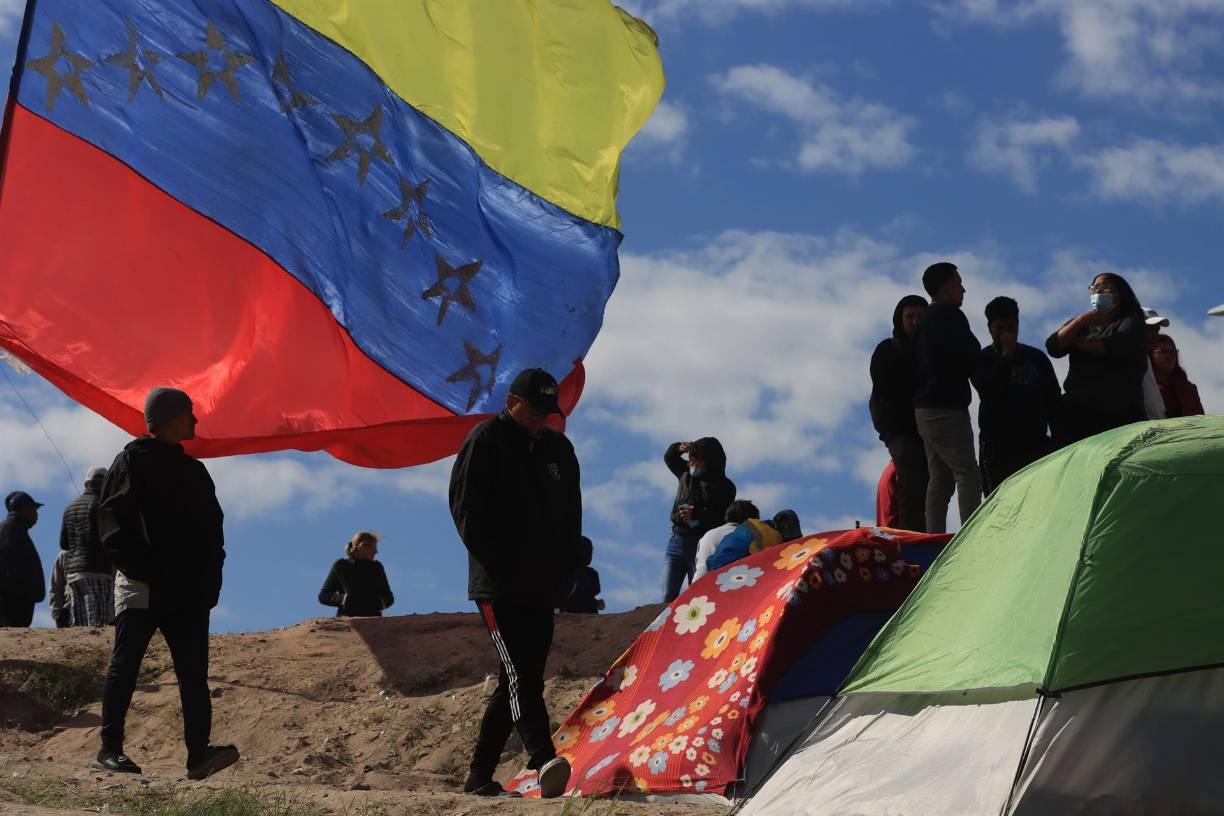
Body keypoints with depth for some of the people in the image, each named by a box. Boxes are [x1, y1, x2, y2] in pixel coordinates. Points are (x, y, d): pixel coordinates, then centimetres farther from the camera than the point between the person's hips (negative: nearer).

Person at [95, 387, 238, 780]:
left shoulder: (193, 470, 21)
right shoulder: (132, 461, 1)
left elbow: (212, 527, 23)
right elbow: (113, 521, -7)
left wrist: (210, 574, 8)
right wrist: (137, 566, -16)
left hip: (187, 589, 6)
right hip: (141, 587, -6)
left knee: (194, 671, -4)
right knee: (125, 664, 0)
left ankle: (199, 755, -11)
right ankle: (110, 748, 8)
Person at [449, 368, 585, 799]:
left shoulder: (559, 448, 16)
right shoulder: (484, 441, -3)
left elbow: (571, 516, 21)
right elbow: (465, 509, -7)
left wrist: (567, 567, 8)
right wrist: (497, 564, -12)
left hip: (541, 588, 7)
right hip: (498, 587, -7)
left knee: (520, 680, 8)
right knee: (520, 674, -20)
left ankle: (479, 776, 16)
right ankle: (544, 761, -33)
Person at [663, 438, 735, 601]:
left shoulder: (724, 486, -1)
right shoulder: (687, 474, 15)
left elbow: (721, 517, -12)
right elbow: (669, 458, 31)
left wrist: (696, 514, -24)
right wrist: (679, 449, 9)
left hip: (700, 545, -5)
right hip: (676, 541, 5)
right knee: (668, 598, -5)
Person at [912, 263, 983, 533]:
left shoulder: (924, 321, 19)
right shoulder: (950, 316, -10)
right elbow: (971, 356, -14)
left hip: (924, 408, 10)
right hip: (947, 409, -10)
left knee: (939, 479, 9)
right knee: (968, 474, -12)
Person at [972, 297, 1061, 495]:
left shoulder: (1036, 358, 14)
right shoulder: (983, 359, 6)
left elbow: (1053, 399, 14)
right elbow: (988, 390, -13)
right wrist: (1006, 356, -10)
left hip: (1036, 443, 3)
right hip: (997, 445, -3)